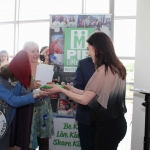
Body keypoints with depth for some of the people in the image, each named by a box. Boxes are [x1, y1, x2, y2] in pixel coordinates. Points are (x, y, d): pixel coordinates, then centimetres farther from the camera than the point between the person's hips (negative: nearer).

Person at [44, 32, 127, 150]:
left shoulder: (103, 70, -22)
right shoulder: (117, 68, 5)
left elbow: (85, 100, -17)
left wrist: (60, 89, -6)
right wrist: (72, 89, 9)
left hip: (108, 126, -9)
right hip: (117, 122, 9)